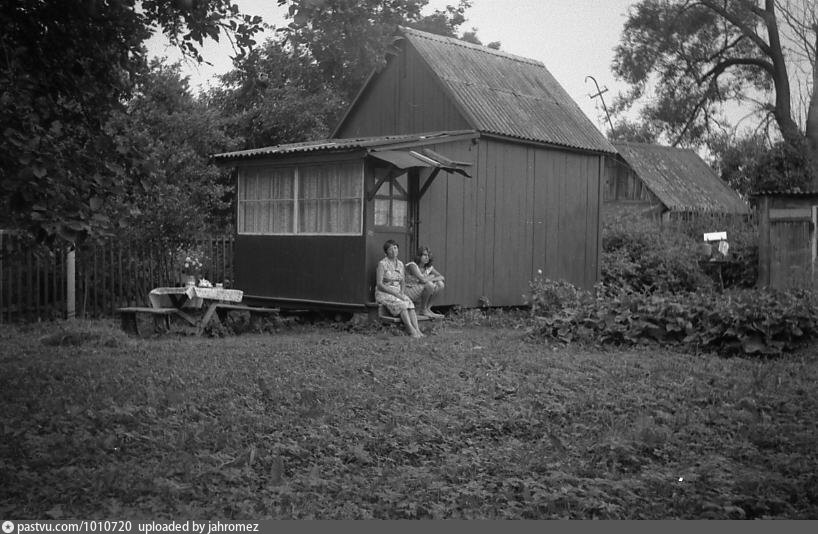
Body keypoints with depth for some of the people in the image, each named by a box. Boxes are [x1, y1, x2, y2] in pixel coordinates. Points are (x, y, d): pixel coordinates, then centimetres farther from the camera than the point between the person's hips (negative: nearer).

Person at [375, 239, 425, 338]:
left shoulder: (400, 264, 10)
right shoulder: (382, 264, -8)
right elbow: (379, 284, -13)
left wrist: (402, 292, -3)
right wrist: (395, 293, -17)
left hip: (398, 293, 5)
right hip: (383, 294, -5)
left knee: (410, 303, -25)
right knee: (401, 304, -32)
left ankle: (417, 330, -35)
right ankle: (411, 330, -34)